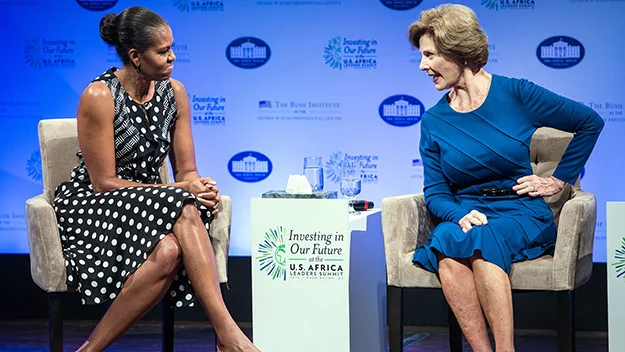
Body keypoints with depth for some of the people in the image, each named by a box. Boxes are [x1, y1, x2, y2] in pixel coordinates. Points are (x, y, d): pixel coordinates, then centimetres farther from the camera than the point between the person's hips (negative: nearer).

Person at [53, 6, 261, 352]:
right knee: (183, 212, -35)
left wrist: (199, 187, -18)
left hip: (147, 204, 6)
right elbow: (104, 182, -16)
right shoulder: (99, 96, -15)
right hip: (89, 208, -6)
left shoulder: (174, 93, 4)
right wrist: (179, 191, -21)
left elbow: (186, 169, 7)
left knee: (170, 250, -33)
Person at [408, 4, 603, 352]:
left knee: (481, 240, -36)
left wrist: (559, 180, 4)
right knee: (446, 243, -33)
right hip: (465, 215, 3)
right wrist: (461, 215, -15)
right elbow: (435, 193, 7)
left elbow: (590, 122, 5)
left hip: (523, 213, -2)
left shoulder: (516, 93, -3)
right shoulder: (434, 121, 6)